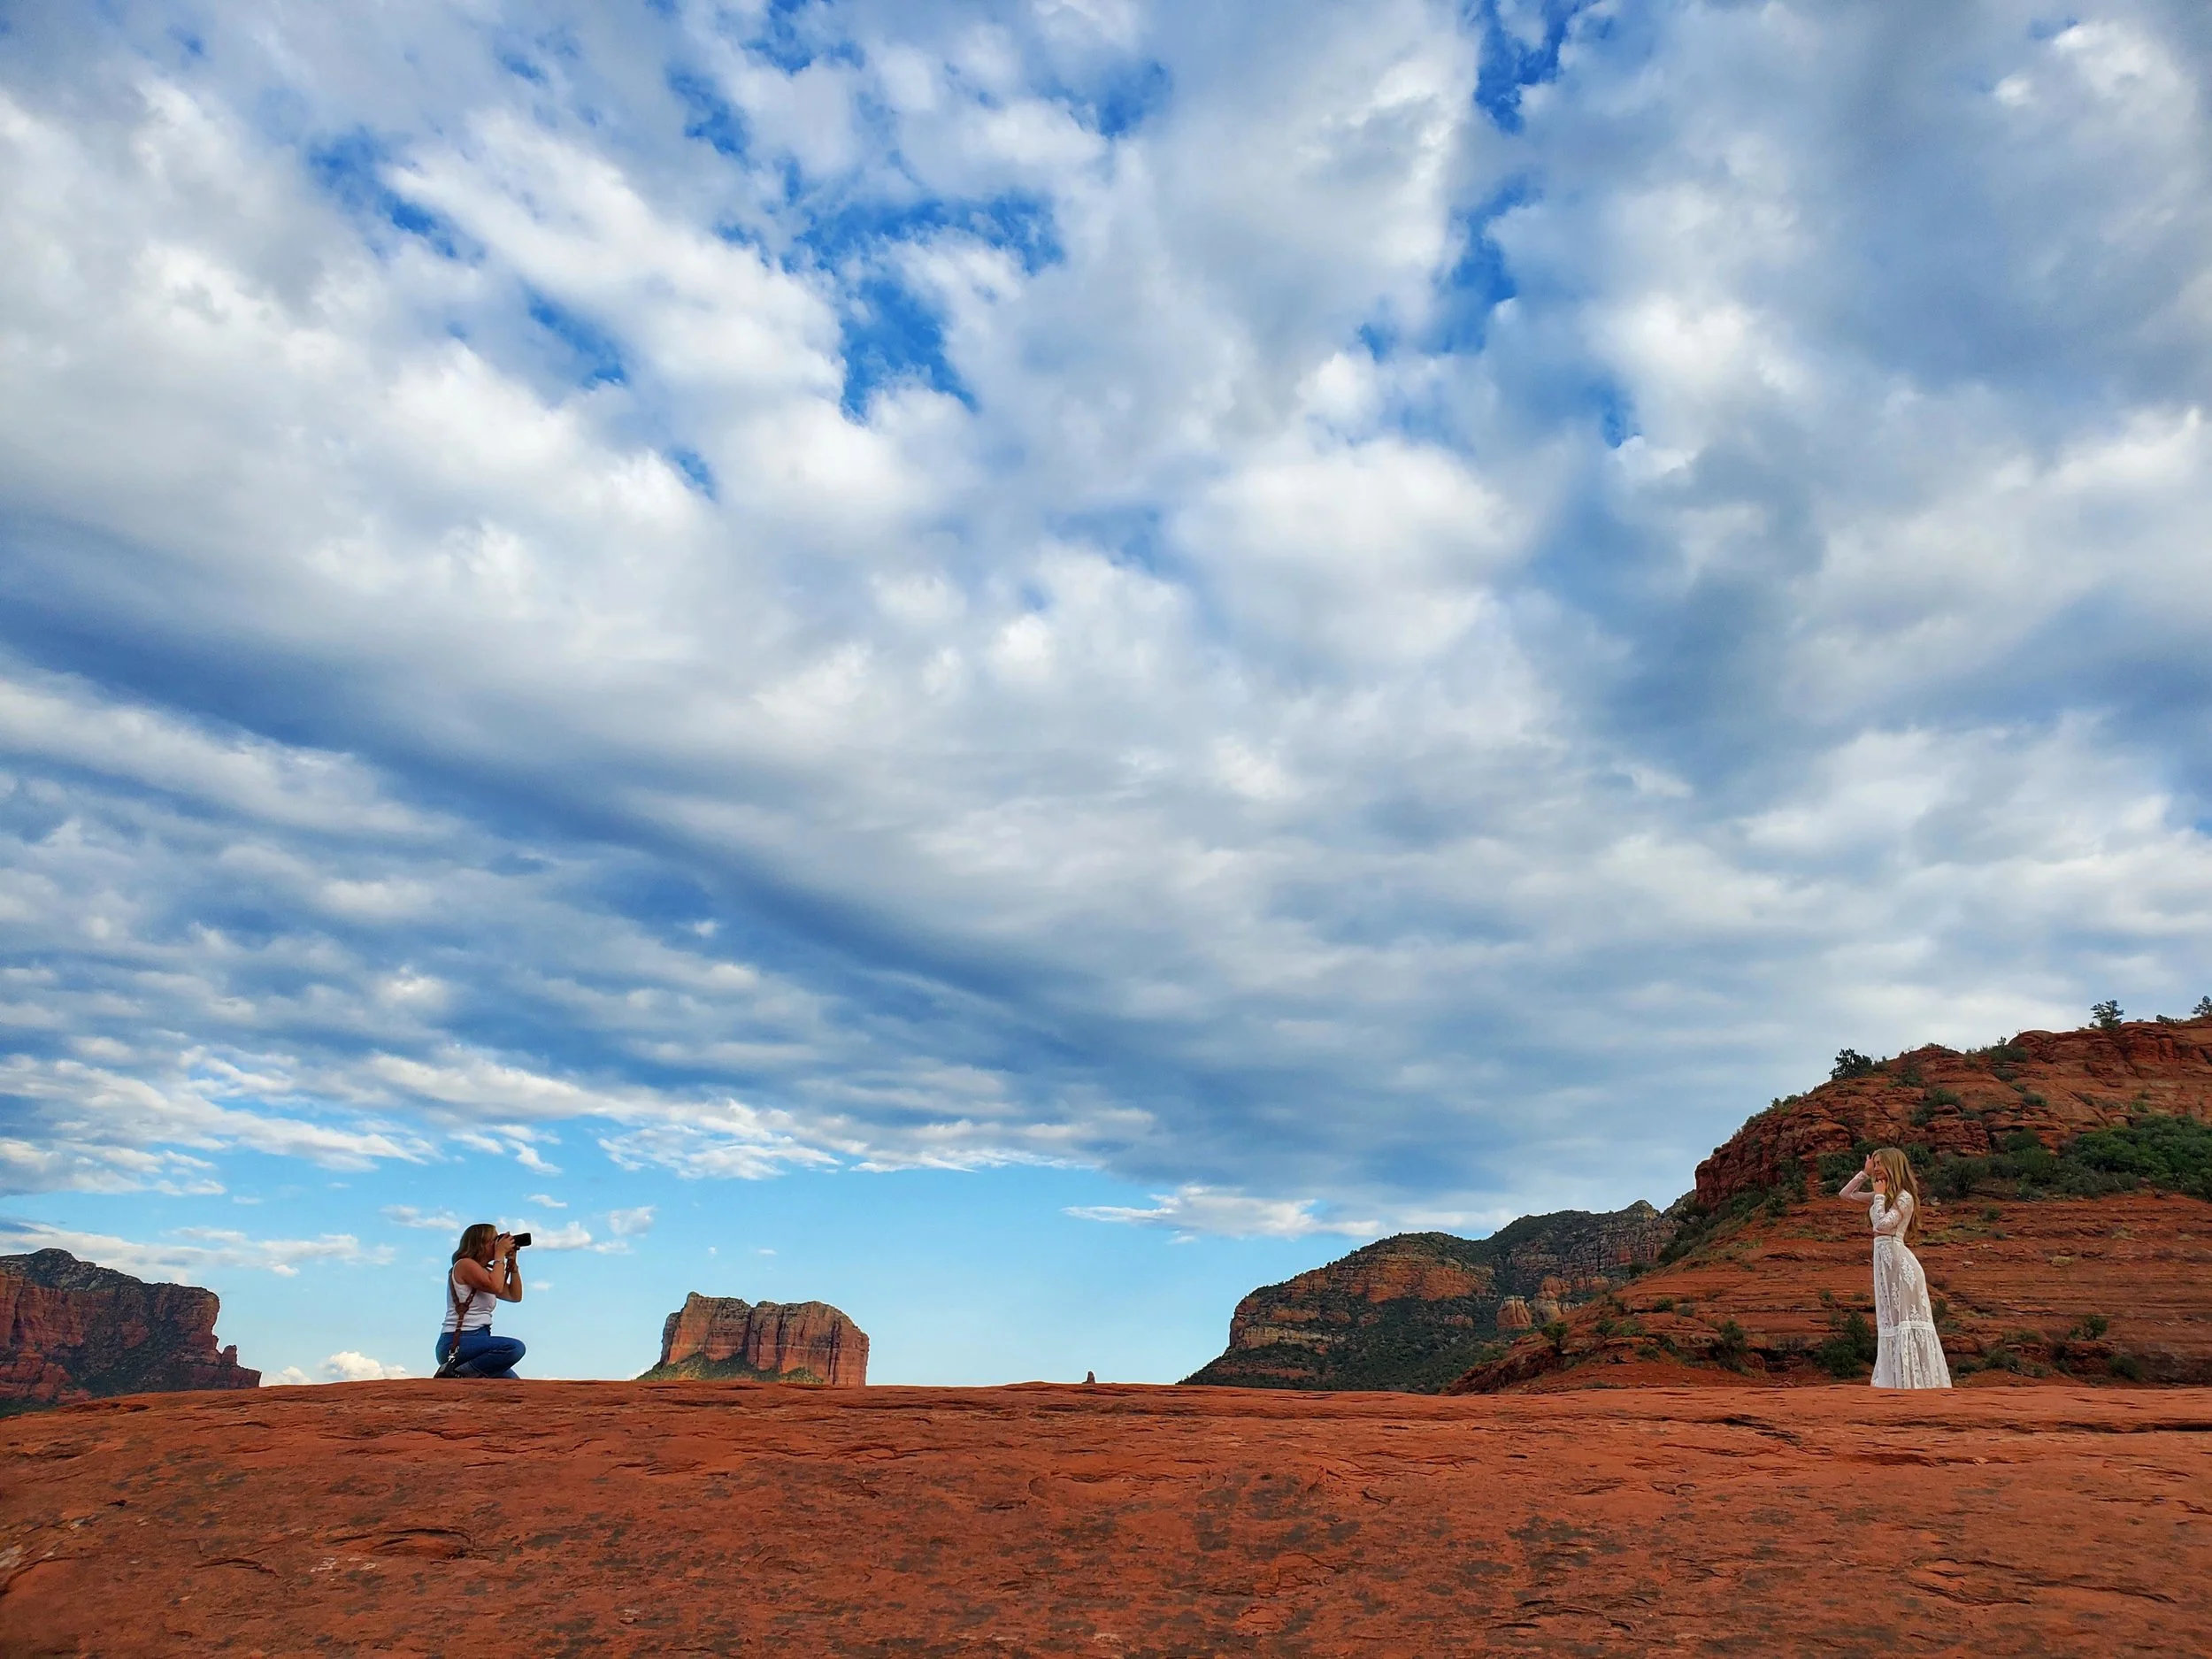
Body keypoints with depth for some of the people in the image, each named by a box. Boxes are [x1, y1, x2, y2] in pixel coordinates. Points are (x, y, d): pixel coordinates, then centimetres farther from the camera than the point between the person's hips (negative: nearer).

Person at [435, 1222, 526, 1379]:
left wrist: (512, 1263, 11)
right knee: (514, 1348, -30)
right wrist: (500, 1255, -12)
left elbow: (515, 1295, 18)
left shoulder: (486, 1271, 19)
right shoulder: (465, 1265, -8)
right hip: (456, 1344, -10)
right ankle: (455, 1375, -20)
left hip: (478, 1340, 10)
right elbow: (496, 1287, -23)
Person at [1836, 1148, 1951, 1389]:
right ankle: (1897, 1380, 15)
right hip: (1884, 1258, 9)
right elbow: (1845, 1194, 18)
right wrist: (1865, 1173, 11)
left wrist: (1879, 1195, -11)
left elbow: (1882, 1224, -21)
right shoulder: (1884, 1195, 14)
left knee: (1903, 1318, -6)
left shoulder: (1904, 1197, -10)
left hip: (1896, 1258, -9)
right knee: (1892, 1319, 10)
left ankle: (1914, 1380, -3)